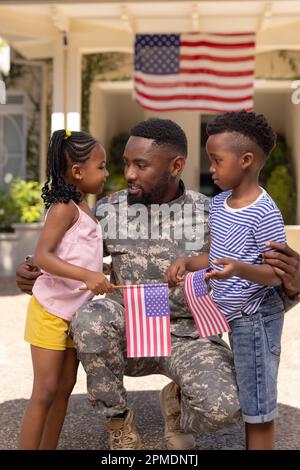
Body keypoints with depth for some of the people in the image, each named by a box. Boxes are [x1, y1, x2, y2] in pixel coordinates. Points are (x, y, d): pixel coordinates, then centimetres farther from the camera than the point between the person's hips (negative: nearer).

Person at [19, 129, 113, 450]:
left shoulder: (84, 209, 11)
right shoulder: (64, 208, -16)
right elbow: (42, 256, -27)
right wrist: (86, 275, -36)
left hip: (75, 313, 9)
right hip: (50, 311, -9)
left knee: (64, 388, 13)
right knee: (45, 392, -4)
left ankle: (49, 448, 24)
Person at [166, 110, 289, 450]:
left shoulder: (264, 213, -20)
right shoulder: (218, 204, 5)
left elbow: (278, 274, -19)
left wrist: (240, 269, -36)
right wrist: (186, 262, -7)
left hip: (256, 319, -8)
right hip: (235, 317, 8)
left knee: (259, 409, 4)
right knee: (249, 403, 20)